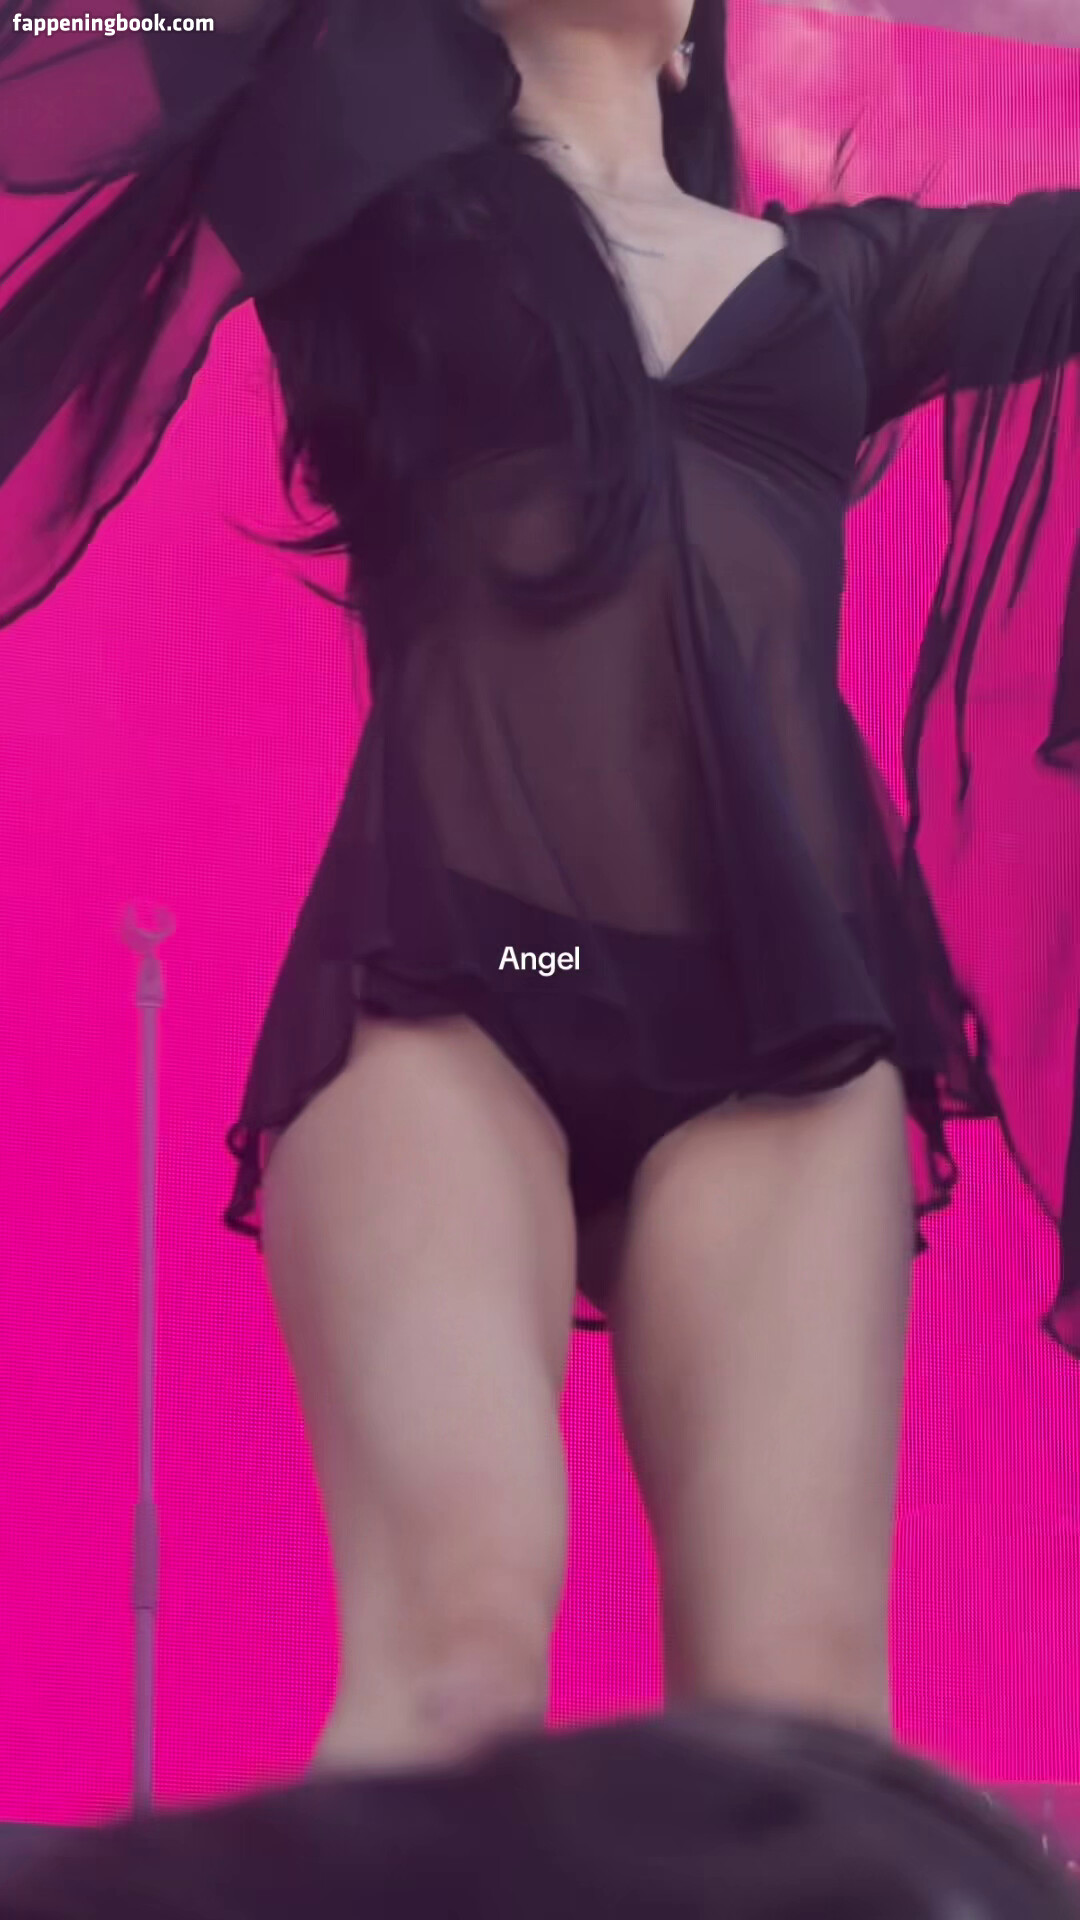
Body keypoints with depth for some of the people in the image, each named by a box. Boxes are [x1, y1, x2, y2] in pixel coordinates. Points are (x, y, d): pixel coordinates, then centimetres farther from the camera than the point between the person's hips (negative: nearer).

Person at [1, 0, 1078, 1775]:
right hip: (449, 972, -2)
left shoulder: (839, 277, 25)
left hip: (786, 998, 3)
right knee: (461, 1627, -24)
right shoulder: (369, 169, 18)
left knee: (801, 1699, -13)